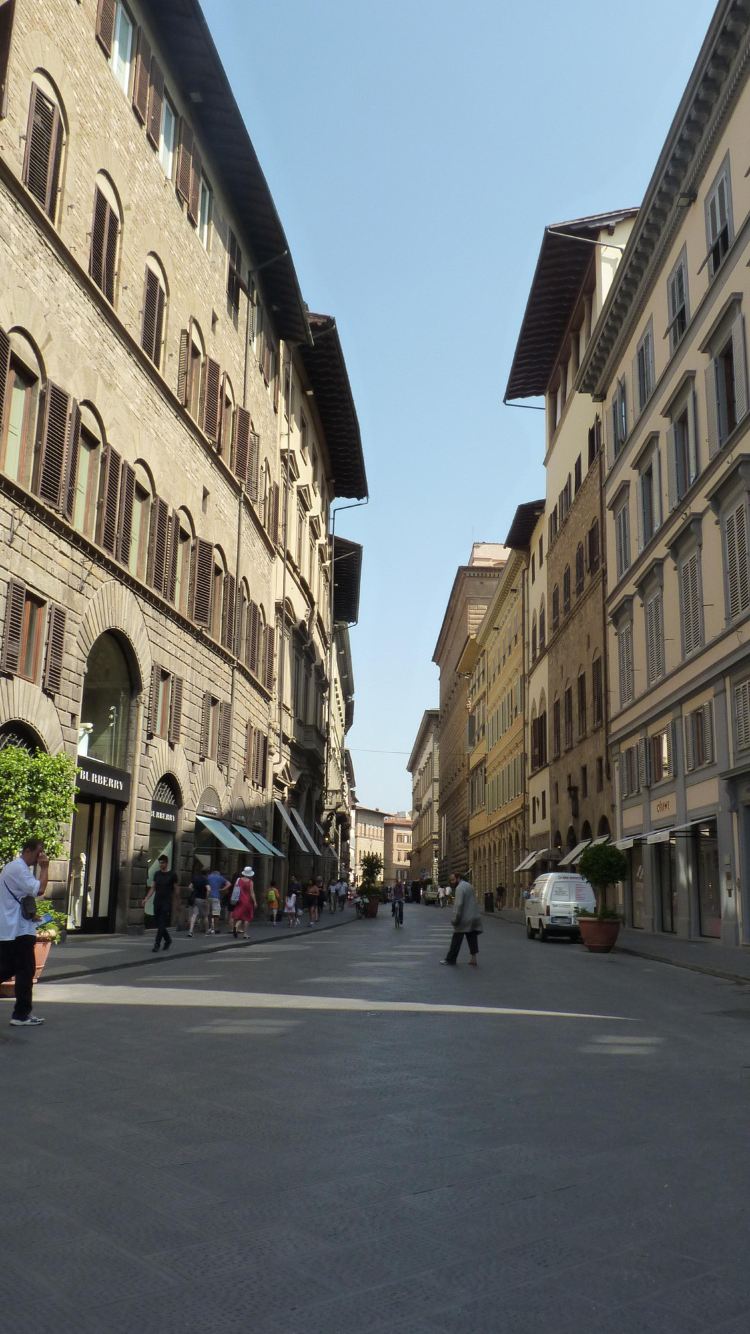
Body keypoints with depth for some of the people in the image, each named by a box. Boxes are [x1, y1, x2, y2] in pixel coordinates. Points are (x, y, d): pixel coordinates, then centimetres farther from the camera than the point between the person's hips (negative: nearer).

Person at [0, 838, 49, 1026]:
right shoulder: (19, 869, -16)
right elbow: (39, 889, -25)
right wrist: (44, 868, -15)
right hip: (19, 929, -10)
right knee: (26, 970, -3)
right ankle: (21, 1014, 2)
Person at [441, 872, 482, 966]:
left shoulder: (460, 888, -14)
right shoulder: (468, 885, 17)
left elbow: (459, 905, -22)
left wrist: (455, 919, -19)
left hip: (464, 919, -9)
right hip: (473, 918, 9)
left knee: (456, 940, 0)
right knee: (472, 939, 8)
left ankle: (450, 959, 7)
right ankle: (473, 958, 6)